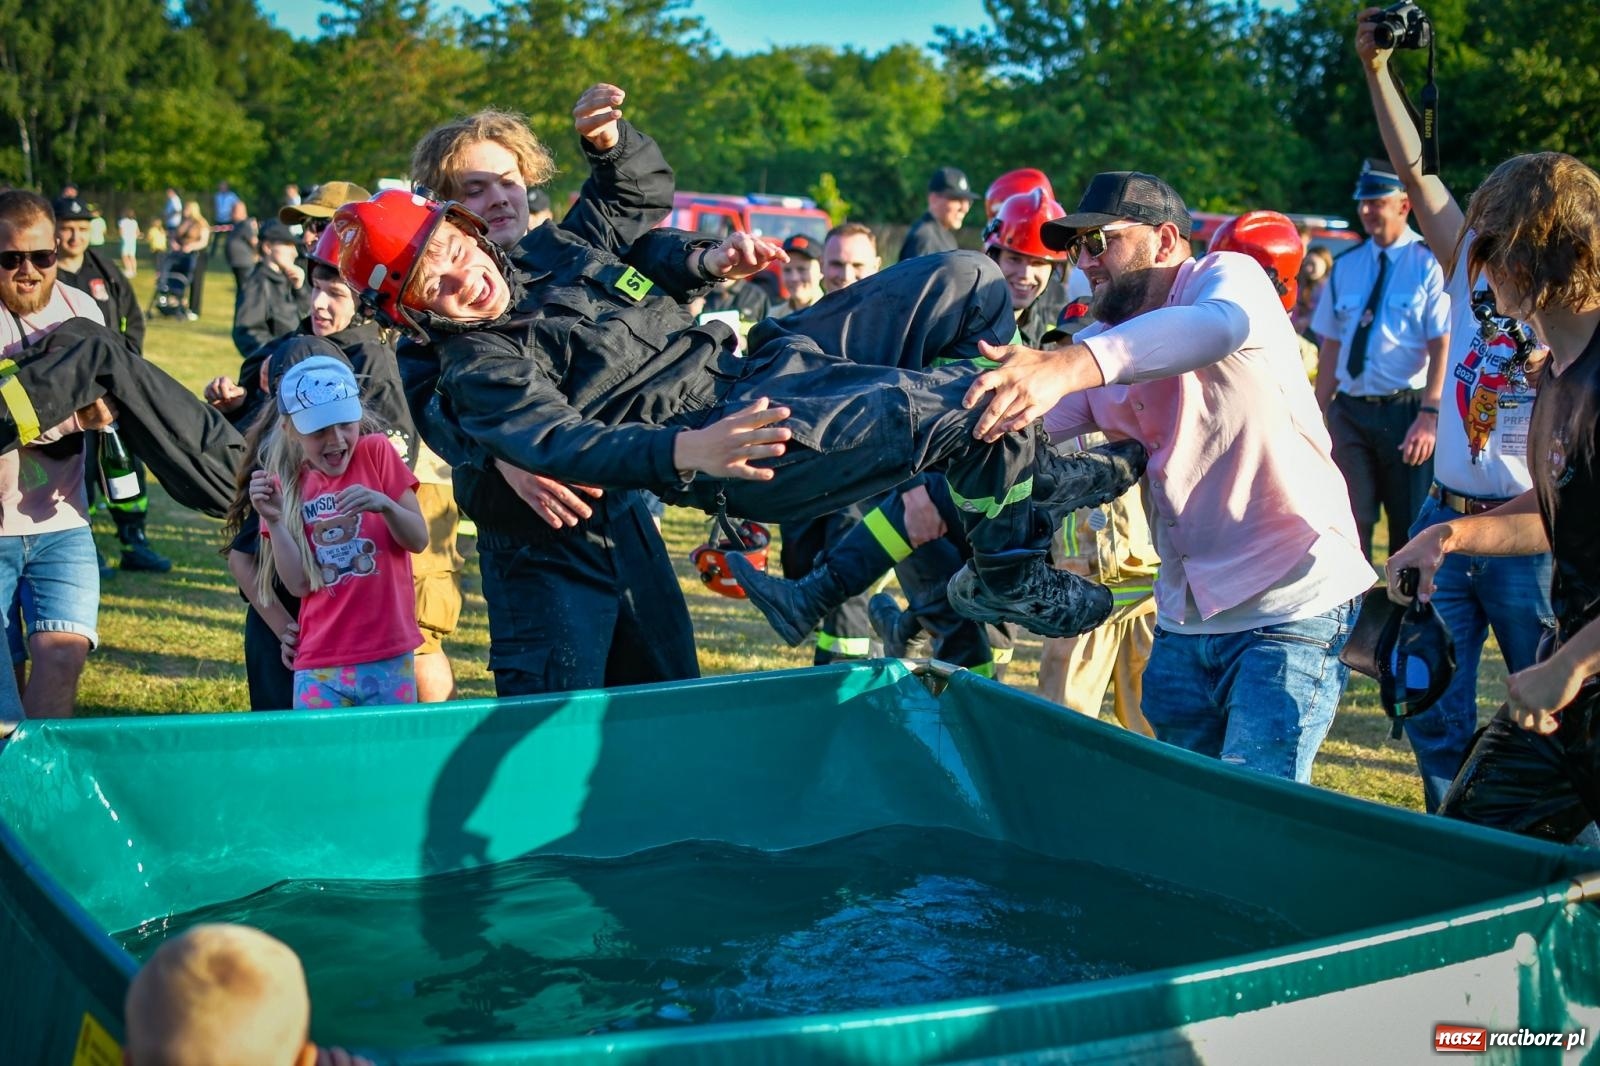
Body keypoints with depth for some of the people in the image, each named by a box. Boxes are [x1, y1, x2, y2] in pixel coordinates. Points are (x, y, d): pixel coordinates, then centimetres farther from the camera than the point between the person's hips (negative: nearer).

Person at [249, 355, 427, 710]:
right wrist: (274, 520, -16)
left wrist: (385, 505, -22)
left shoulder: (376, 452, 0)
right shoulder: (288, 483, 3)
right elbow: (298, 584, -3)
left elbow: (419, 540, -3)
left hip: (390, 657, -1)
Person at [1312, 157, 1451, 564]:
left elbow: (1443, 347, -12)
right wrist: (1317, 413, 8)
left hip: (1406, 410, -4)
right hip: (1350, 409, 4)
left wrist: (1429, 415, -20)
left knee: (1410, 528, 5)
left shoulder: (1429, 263, -7)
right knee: (1348, 520, 6)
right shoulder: (1345, 266, 9)